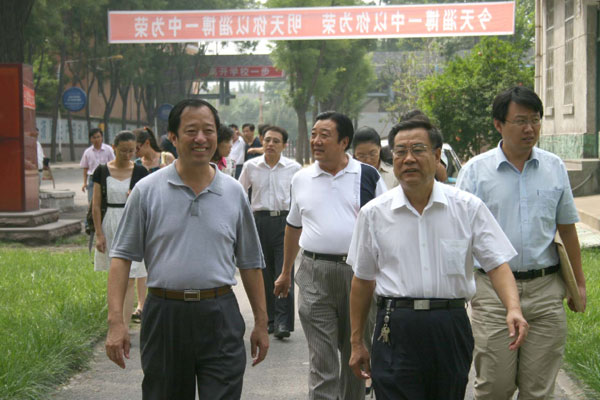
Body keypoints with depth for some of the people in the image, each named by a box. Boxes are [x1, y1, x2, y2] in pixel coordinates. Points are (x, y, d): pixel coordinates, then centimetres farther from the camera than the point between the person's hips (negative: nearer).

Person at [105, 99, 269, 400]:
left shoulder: (234, 192, 7)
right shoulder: (147, 191, 1)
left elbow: (250, 262, 13)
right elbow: (122, 257, 0)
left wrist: (261, 322, 11)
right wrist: (115, 321, -9)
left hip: (220, 316, 1)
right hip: (165, 315, 0)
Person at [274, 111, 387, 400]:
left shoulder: (368, 176, 2)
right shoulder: (301, 179, 9)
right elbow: (293, 227, 20)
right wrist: (286, 272, 23)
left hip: (359, 272, 0)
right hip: (315, 274, 1)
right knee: (322, 361, -2)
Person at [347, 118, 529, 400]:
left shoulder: (468, 207, 2)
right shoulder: (373, 213, 4)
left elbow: (497, 264, -1)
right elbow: (362, 281, 10)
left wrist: (513, 308, -20)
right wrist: (357, 342, 12)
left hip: (451, 327, 1)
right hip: (396, 330, 0)